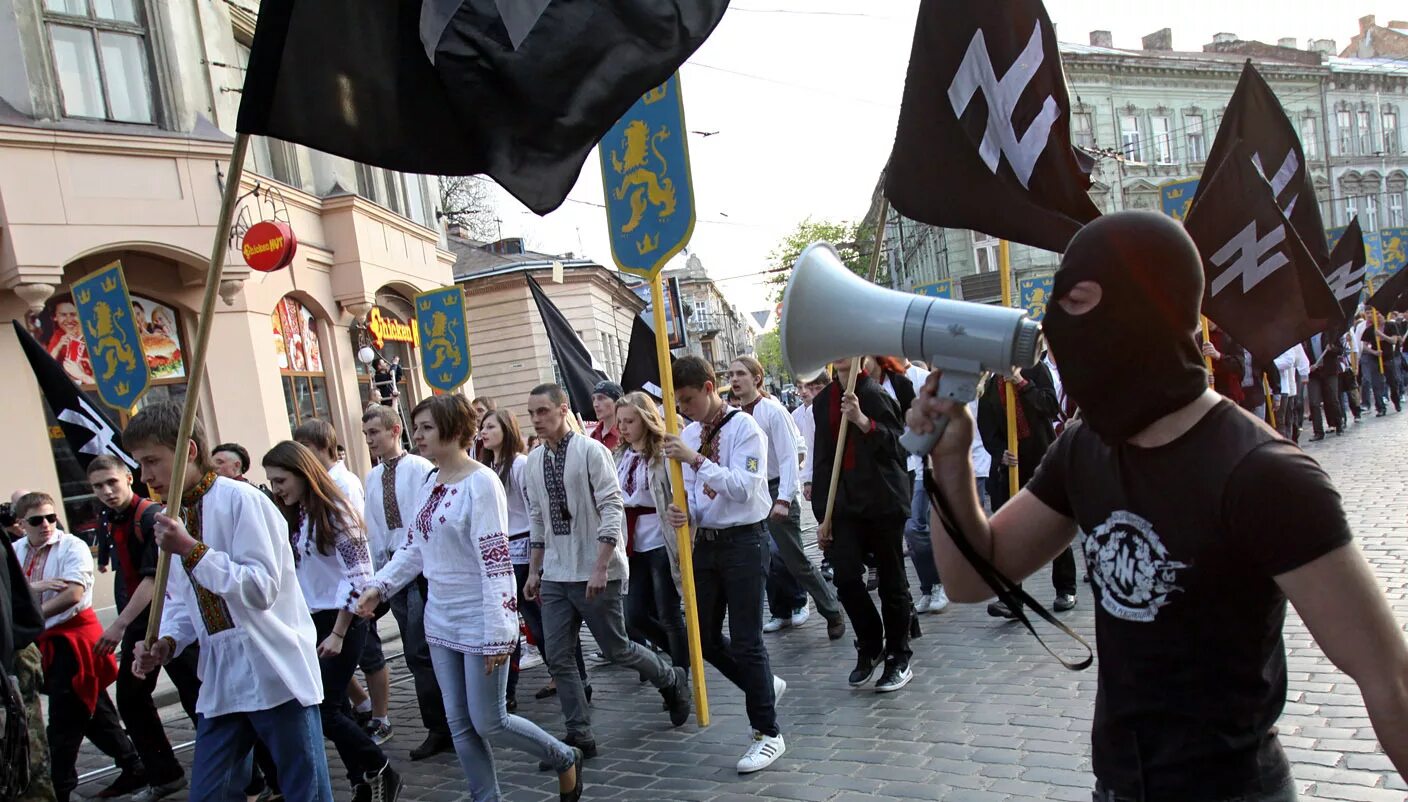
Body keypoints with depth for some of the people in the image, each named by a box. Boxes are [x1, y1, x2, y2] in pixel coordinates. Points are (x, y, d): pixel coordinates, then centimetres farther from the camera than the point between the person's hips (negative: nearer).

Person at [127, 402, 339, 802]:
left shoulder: (239, 500, -12)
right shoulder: (173, 519, 11)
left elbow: (262, 588, -19)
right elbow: (181, 600, 18)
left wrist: (191, 551, -22)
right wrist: (167, 642, -1)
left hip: (275, 674, -7)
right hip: (221, 679, 8)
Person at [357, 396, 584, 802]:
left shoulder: (480, 483, -17)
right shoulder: (429, 486, 7)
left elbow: (496, 562, -20)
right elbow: (414, 547, 15)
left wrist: (497, 631, -22)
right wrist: (379, 586, 1)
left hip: (479, 623, -8)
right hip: (442, 622, 8)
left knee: (488, 723, 1)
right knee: (460, 724, 11)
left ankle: (566, 759, 23)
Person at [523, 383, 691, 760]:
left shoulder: (590, 451, -12)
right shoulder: (533, 462, 7)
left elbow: (612, 510, -15)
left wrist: (600, 568, -21)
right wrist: (534, 571, 15)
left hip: (594, 573, -6)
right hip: (555, 575, 6)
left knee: (617, 649, 4)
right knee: (558, 658, 4)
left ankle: (672, 679, 31)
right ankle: (579, 734, 16)